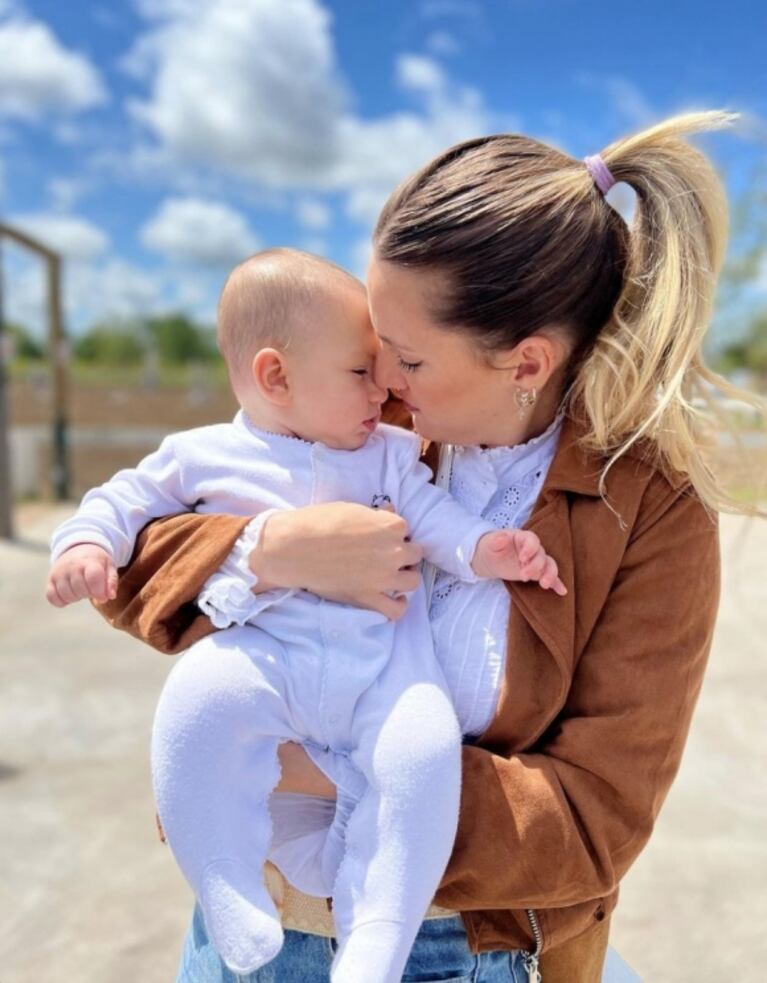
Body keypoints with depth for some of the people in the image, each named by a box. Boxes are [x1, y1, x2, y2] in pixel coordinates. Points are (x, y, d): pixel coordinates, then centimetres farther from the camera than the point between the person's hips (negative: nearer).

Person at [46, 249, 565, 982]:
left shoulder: (390, 454, 18)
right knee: (196, 703, -30)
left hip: (383, 660, 2)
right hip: (258, 656, -1)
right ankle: (232, 910, -13)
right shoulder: (203, 455, 11)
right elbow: (128, 498, 16)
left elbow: (433, 515, 11)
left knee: (425, 750, -23)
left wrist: (484, 549, -9)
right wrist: (85, 539, -3)